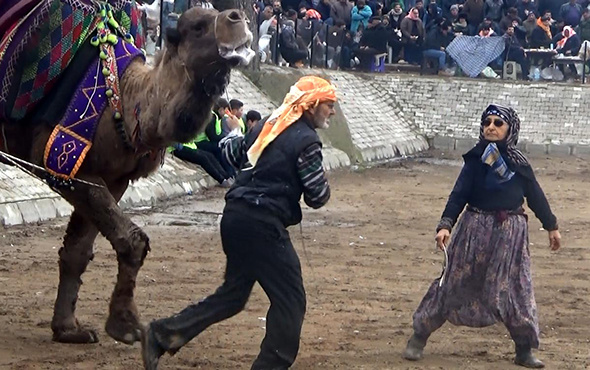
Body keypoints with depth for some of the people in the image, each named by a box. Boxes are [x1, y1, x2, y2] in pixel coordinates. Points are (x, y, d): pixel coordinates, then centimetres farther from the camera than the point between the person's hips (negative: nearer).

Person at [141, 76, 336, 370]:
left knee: (233, 294, 17)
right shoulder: (306, 141, -10)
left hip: (235, 214, 9)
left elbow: (232, 153, 25)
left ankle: (162, 334, 12)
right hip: (262, 224, -9)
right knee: (290, 300, 0)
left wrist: (232, 136, 46)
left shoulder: (267, 126, 14)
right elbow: (317, 197, -9)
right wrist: (322, 181, 12)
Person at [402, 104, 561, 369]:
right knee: (454, 283, 2)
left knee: (514, 288, 3)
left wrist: (551, 226, 20)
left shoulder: (519, 163, 2)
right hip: (476, 229, -1)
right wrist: (445, 225, -21)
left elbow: (535, 196, 12)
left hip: (510, 233, 2)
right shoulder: (475, 160, -4)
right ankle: (418, 338, 11)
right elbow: (459, 194, -9)